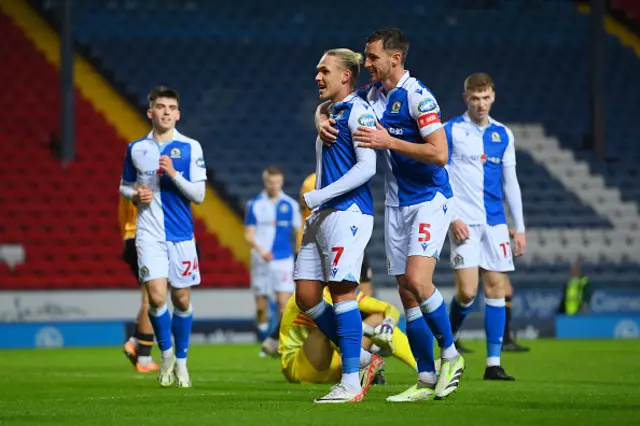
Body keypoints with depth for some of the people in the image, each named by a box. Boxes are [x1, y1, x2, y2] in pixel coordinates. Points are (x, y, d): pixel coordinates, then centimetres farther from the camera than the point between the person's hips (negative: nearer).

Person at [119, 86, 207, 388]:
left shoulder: (190, 148, -1)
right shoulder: (136, 148, 6)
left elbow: (199, 195, -4)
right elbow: (124, 186, 19)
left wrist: (174, 174, -18)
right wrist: (135, 195, -3)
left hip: (181, 234, 0)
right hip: (149, 234, 0)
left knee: (182, 299, 5)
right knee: (156, 297, -13)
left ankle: (181, 361, 23)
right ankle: (166, 354, 10)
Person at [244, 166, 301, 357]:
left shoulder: (290, 205, 5)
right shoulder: (255, 205, 2)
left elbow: (299, 232, 11)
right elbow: (248, 235, -1)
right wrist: (260, 250, -19)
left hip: (284, 260, 0)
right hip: (261, 260, 0)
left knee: (284, 302, -14)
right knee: (261, 305, 3)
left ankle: (277, 340, -9)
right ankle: (265, 344, 15)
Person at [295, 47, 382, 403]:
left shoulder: (358, 111, -8)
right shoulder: (331, 112, 20)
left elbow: (366, 167, -17)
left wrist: (317, 197, -18)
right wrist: (316, 203, 17)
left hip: (348, 211, -9)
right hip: (322, 214, 9)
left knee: (343, 292, -11)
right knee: (306, 296, 4)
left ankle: (351, 383, -9)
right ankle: (361, 358, 16)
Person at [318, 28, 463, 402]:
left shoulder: (417, 96, -16)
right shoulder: (373, 93, 7)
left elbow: (439, 154, -22)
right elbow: (328, 105, 22)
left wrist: (389, 142, -21)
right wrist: (322, 121, -1)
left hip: (430, 200, -8)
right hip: (397, 205, 8)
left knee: (417, 279, -21)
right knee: (407, 291, 3)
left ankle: (451, 357, -2)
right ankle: (427, 379, 7)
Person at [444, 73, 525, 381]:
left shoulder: (503, 135, 12)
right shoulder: (451, 131, -1)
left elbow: (510, 183, 16)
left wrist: (520, 228, 12)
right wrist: (452, 218, -13)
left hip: (495, 222, 4)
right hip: (465, 222, -4)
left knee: (496, 287, 1)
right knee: (467, 291, -13)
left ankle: (493, 363, 4)